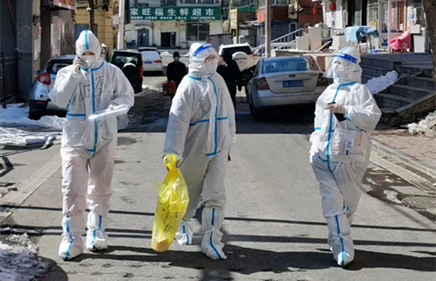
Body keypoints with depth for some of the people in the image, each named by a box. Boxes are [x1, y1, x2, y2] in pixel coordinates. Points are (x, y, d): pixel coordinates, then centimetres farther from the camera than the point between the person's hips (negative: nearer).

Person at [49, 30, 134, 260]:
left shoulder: (111, 72, 1)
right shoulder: (67, 73, 0)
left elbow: (127, 95, 5)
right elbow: (59, 100, -12)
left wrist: (116, 104, -16)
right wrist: (73, 74, -20)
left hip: (104, 139, 1)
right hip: (75, 139, -1)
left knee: (100, 188, 12)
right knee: (73, 189, -6)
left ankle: (96, 232, 25)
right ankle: (71, 238, -1)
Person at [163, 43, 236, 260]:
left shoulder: (218, 81, 5)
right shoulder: (188, 85, -13)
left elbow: (228, 112, 14)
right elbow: (178, 121, -19)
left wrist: (229, 141, 17)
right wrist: (172, 153, -26)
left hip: (218, 149, 4)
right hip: (194, 150, -4)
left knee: (215, 195, -1)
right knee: (190, 194, 14)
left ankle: (211, 241, 5)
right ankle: (181, 224, 42)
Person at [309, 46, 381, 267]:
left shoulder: (359, 90, -4)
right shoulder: (330, 90, 17)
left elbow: (372, 117, -18)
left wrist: (345, 111, -27)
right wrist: (315, 144, 23)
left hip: (347, 157, -5)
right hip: (323, 156, 5)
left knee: (347, 202, 7)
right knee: (332, 203, -4)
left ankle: (337, 240, 26)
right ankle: (342, 248, -2)